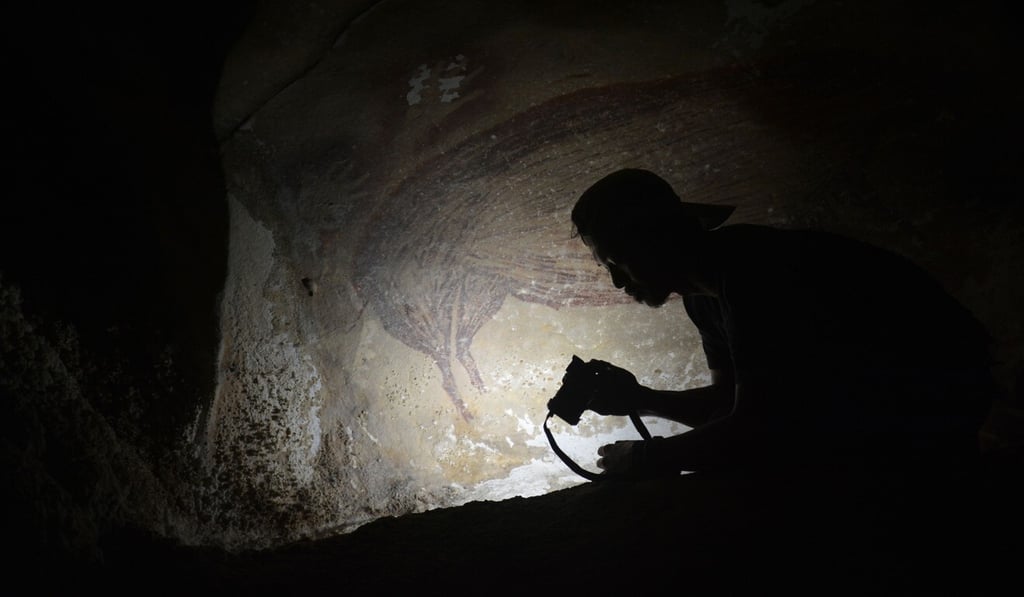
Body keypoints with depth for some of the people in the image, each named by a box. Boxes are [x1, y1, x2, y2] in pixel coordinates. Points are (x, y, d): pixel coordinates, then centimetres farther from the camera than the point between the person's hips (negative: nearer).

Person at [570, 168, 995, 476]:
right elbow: (729, 401, 10)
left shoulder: (751, 268, -28)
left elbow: (753, 427, -29)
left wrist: (650, 459, -16)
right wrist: (640, 399, -3)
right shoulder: (701, 294, 2)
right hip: (874, 399, 9)